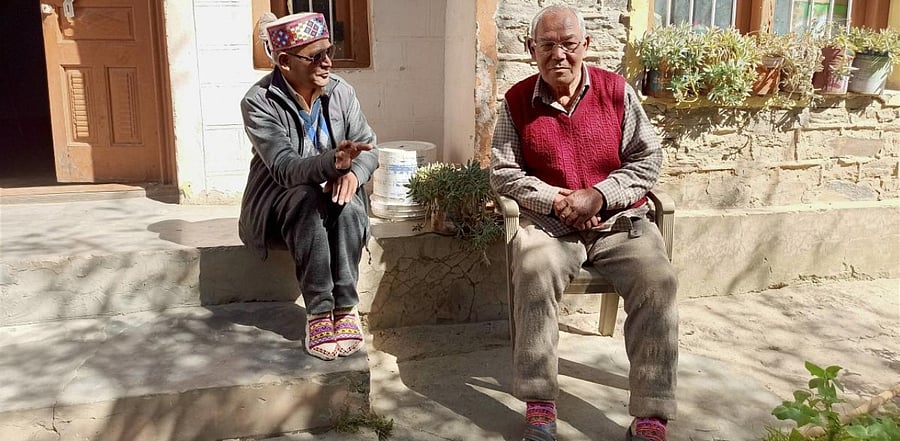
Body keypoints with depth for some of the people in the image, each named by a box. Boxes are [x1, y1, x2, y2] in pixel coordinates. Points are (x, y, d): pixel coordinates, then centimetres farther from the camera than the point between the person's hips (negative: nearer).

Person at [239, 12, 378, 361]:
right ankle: (318, 311, -30)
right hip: (278, 201, -2)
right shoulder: (258, 102, -17)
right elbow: (284, 168, -29)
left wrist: (353, 172, -28)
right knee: (306, 197, -35)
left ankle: (345, 307, -25)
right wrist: (333, 161, -48)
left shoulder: (340, 91, -4)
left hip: (333, 189, 3)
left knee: (349, 204, -31)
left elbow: (368, 148, -4)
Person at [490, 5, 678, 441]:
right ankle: (539, 405, -21)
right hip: (550, 222, -1)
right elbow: (503, 172, 2)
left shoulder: (616, 90, 3)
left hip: (619, 218, 1)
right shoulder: (517, 101, 3)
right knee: (533, 275, -32)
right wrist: (557, 200, -12)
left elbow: (648, 159, 2)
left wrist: (598, 196, -14)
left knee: (656, 282, -25)